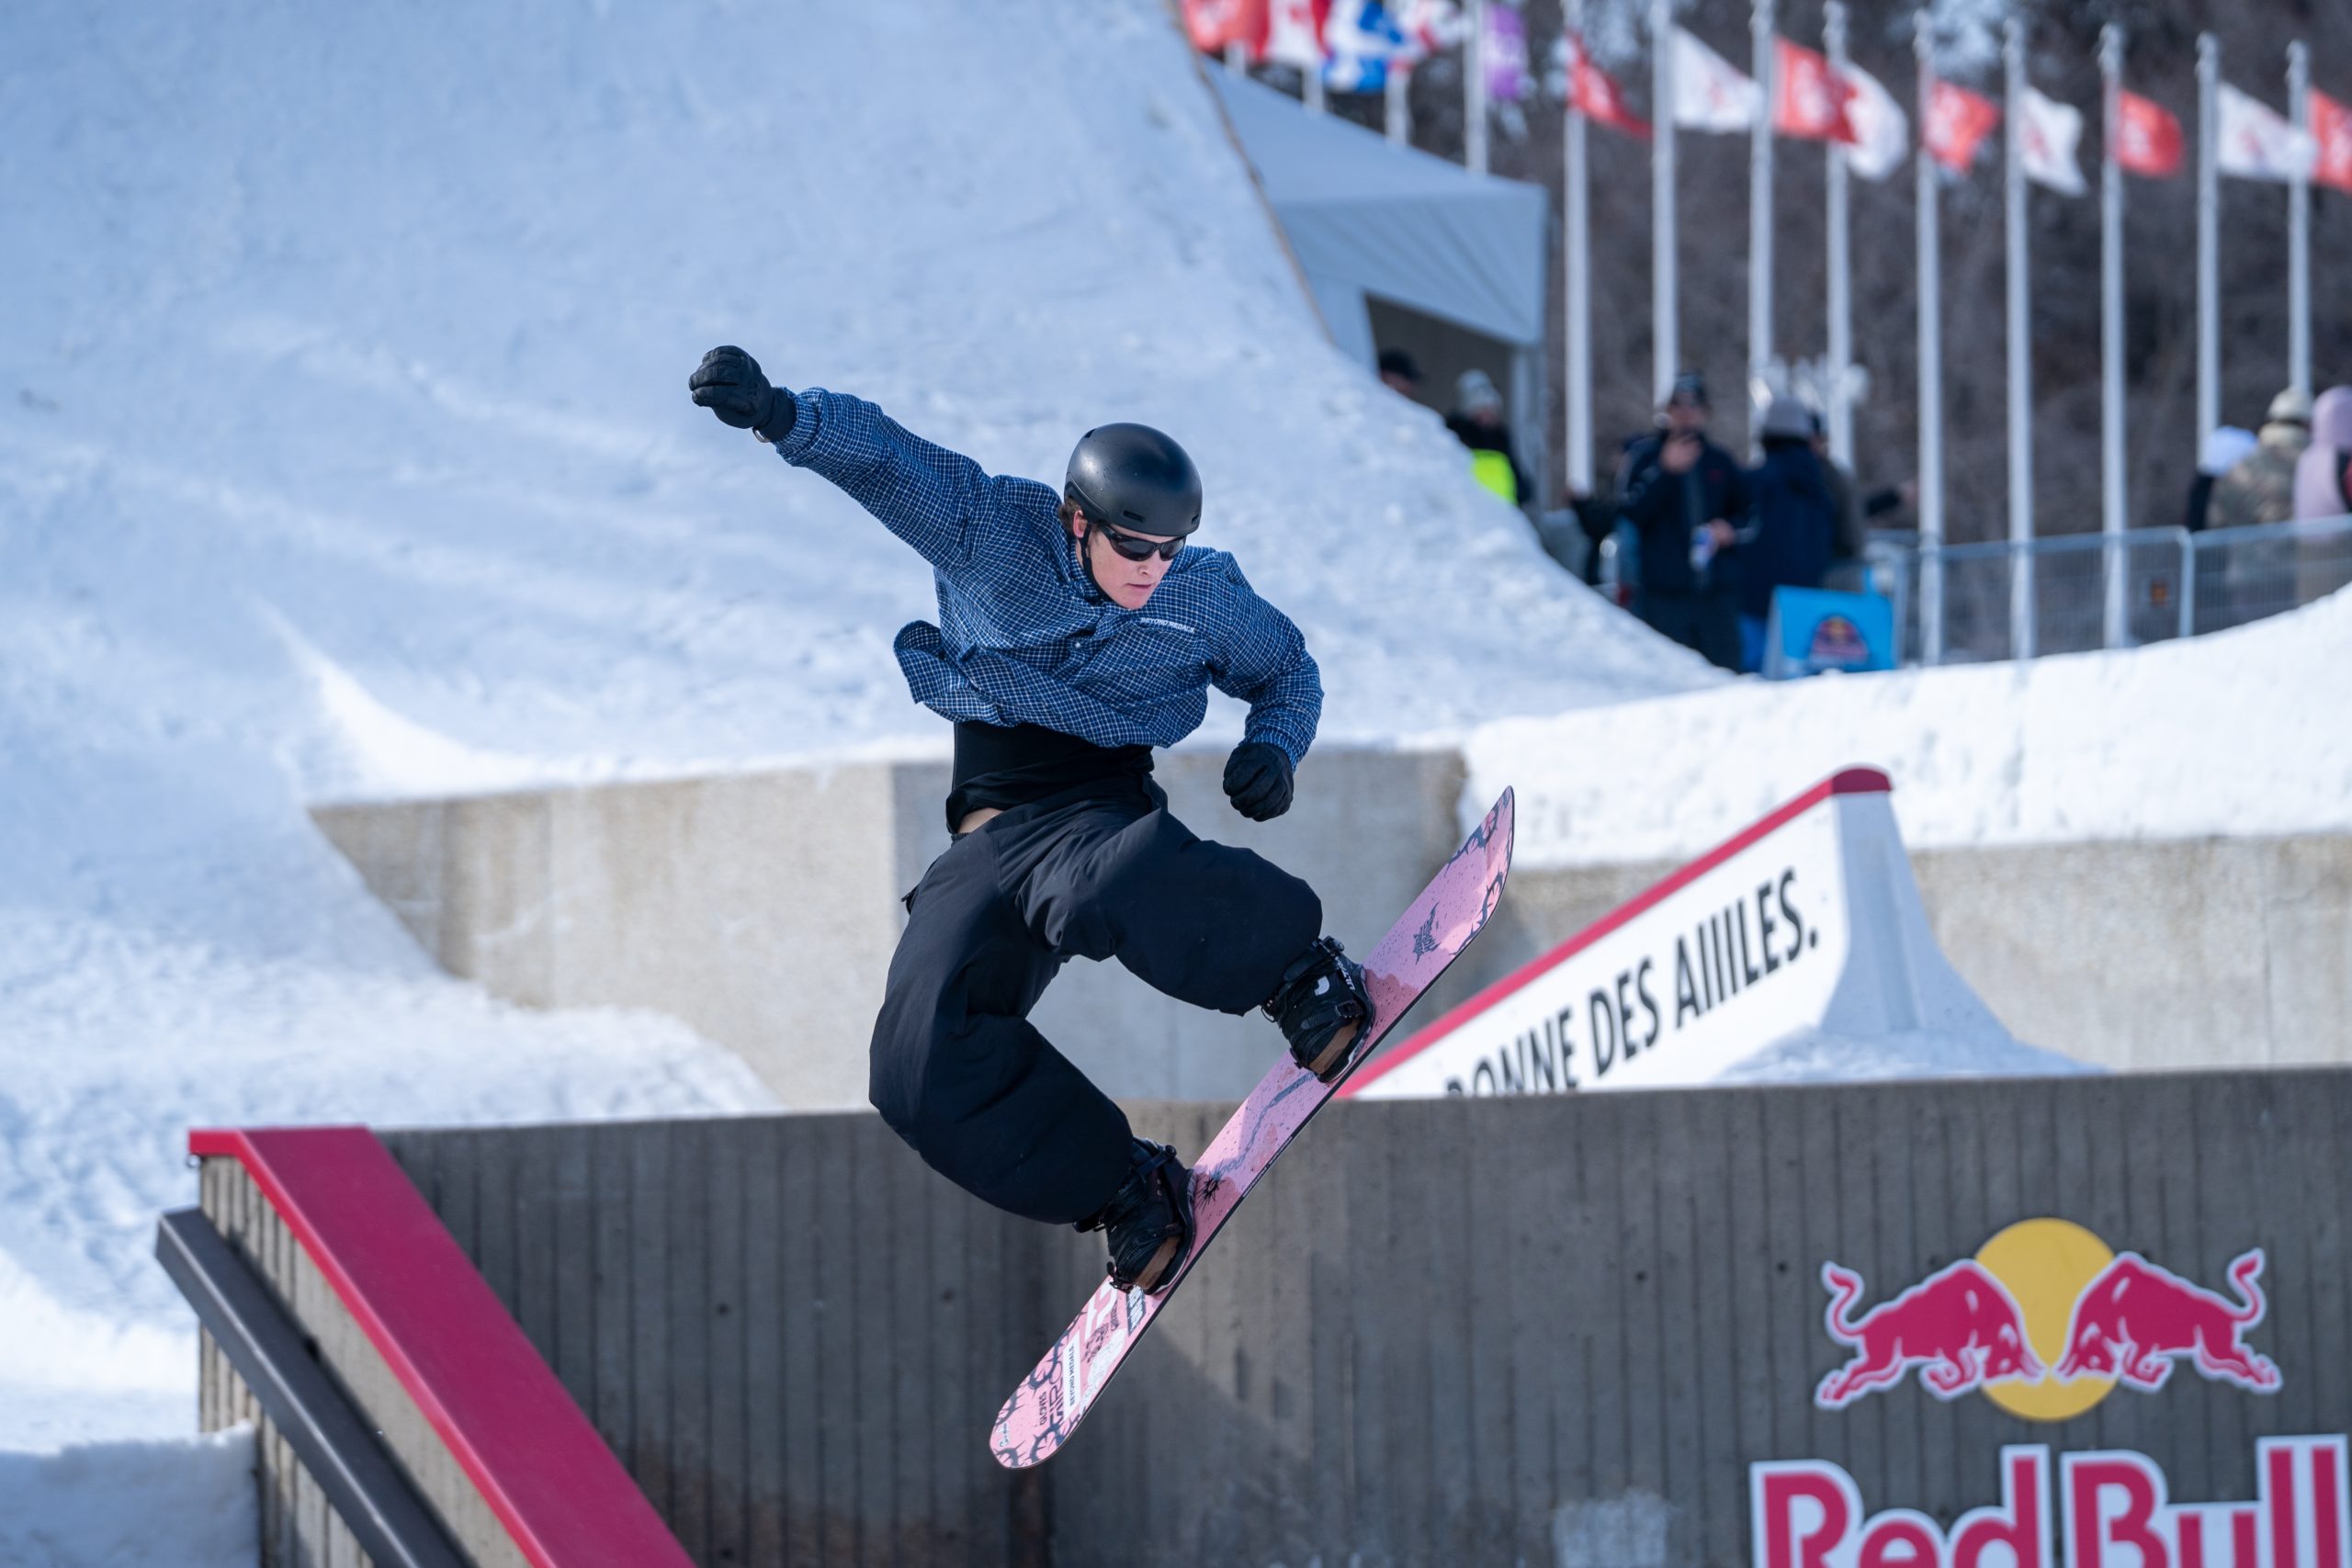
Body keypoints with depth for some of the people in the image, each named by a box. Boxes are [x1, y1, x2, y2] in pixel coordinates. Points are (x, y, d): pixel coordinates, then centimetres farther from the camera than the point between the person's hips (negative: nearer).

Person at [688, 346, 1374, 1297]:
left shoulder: (1205, 596, 1)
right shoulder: (991, 532, -3)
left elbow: (1288, 670, 19)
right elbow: (882, 457, -12)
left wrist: (1274, 747, -3)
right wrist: (782, 417, -32)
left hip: (1099, 811, -2)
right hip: (987, 848, 2)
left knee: (1106, 887, -43)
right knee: (922, 1068, -20)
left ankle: (1304, 976, -20)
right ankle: (1123, 1191, -9)